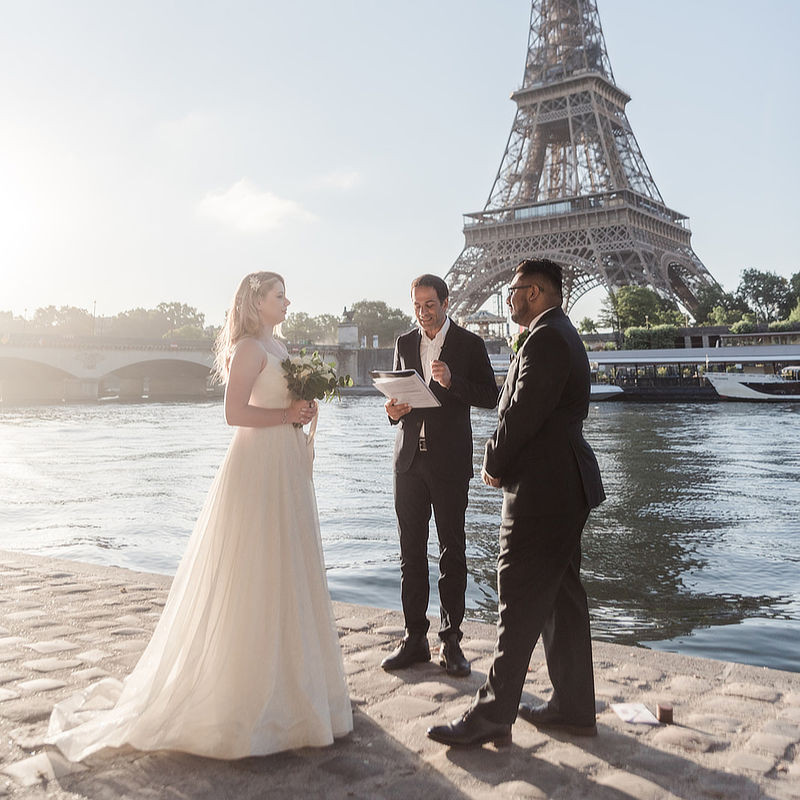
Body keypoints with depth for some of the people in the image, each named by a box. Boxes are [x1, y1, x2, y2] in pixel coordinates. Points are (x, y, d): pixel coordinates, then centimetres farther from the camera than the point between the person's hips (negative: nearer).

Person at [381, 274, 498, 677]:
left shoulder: (469, 344, 1)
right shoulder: (404, 343, 13)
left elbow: (490, 397, -3)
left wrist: (452, 382, -19)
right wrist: (394, 409, -3)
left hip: (449, 461, -4)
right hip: (409, 458, 4)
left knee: (452, 550, 3)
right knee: (411, 551, 6)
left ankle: (451, 640, 12)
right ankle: (415, 638, 16)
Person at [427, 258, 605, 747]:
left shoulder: (545, 338, -15)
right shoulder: (565, 335, 18)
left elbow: (522, 413, -20)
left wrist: (496, 463, -4)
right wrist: (505, 458, 8)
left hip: (541, 488, -11)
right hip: (567, 486, 11)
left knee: (521, 603, -5)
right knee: (562, 596, 15)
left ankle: (493, 715, 4)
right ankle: (574, 707, 25)